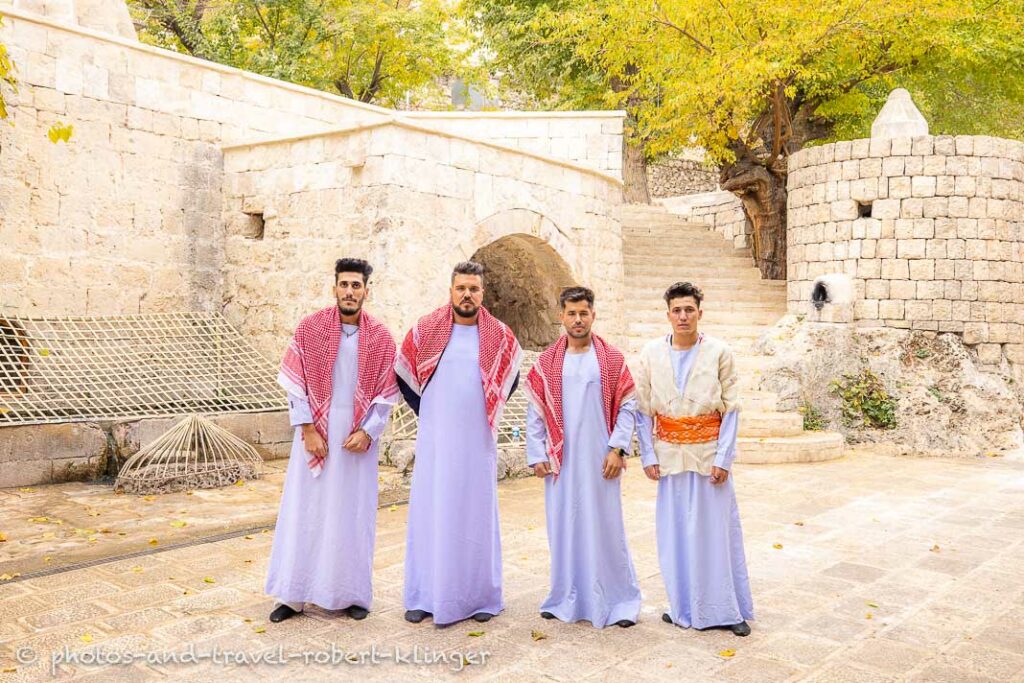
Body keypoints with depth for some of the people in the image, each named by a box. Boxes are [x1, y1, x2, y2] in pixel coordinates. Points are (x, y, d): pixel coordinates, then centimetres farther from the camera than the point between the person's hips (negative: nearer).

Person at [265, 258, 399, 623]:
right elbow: (295, 384, -2)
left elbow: (386, 393, 1)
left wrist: (367, 432, -10)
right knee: (304, 511, 6)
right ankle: (292, 594, 17)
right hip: (316, 432, 0)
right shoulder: (310, 327, -2)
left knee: (353, 514, 7)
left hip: (358, 436, 0)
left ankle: (352, 593, 20)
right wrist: (307, 429, -9)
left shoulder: (381, 337, -1)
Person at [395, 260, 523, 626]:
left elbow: (509, 379, 17)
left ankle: (480, 596, 20)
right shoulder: (425, 330, -2)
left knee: (476, 514, 8)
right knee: (431, 512, 6)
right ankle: (424, 596, 17)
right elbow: (404, 375, 10)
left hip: (477, 442, 0)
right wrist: (427, 411, 8)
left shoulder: (500, 336, 0)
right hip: (435, 440, 0)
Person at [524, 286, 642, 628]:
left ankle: (620, 600, 17)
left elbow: (627, 407, 0)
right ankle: (566, 598, 22)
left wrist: (617, 449, -8)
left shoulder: (612, 359, 1)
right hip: (561, 460, 2)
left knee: (606, 527, 4)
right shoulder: (546, 362, 3)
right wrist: (536, 455, -1)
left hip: (599, 460, -1)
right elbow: (535, 412, 4)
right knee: (563, 527, 8)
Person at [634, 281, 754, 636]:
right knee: (675, 532, 7)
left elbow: (731, 408, -3)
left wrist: (723, 459, -8)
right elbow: (643, 410, 3)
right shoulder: (651, 354, 1)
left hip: (709, 453, -1)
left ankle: (726, 609, 18)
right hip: (670, 455, 2)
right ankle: (683, 606, 23)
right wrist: (648, 457, -2)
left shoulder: (719, 353, -3)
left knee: (716, 530, 4)